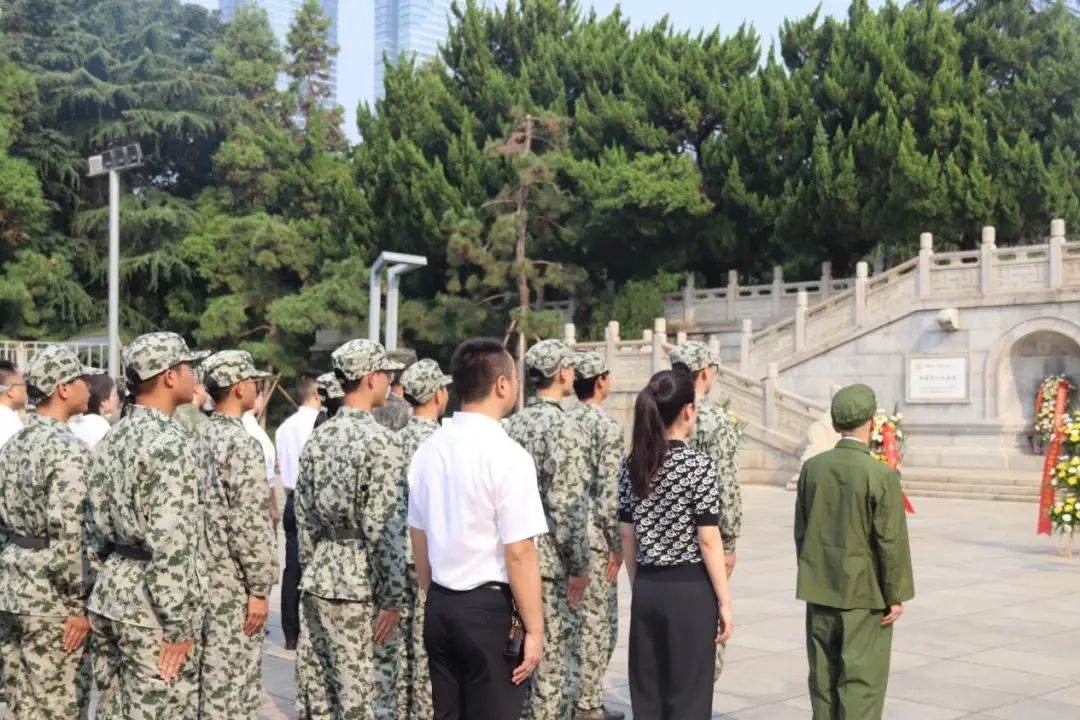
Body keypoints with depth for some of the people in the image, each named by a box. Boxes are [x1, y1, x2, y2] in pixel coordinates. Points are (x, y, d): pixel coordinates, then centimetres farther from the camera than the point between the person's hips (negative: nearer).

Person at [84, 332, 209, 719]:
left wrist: (110, 578, 20)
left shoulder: (110, 440, 10)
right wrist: (180, 624, -18)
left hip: (109, 596, 9)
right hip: (151, 604, -9)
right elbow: (172, 543, -22)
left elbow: (95, 529, 14)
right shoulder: (170, 443, -17)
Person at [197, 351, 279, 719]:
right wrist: (259, 588, -15)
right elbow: (249, 522, -21)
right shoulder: (242, 443, -16)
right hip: (232, 584, -8)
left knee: (203, 681, 15)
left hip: (198, 578, 8)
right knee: (230, 688, -1)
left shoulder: (197, 439, 8)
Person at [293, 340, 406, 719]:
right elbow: (384, 527, -17)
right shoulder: (377, 440, -14)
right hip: (357, 585, -8)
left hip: (316, 578, 8)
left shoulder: (317, 437, 8)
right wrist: (392, 598, -13)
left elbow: (303, 516, 13)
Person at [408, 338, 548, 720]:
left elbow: (419, 538, 12)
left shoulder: (429, 449, 5)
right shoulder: (507, 455, -15)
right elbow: (518, 553, -17)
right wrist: (534, 630, -10)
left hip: (439, 606, 7)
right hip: (490, 608, -7)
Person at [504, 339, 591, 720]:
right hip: (550, 563, -8)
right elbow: (567, 506, -20)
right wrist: (579, 566, -12)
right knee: (557, 662, 0)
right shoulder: (564, 427, -15)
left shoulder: (512, 425, 8)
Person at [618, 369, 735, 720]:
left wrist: (638, 587, 17)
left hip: (647, 588, 5)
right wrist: (724, 602, -7)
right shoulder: (699, 465, -12)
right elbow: (708, 540, -13)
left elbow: (627, 536, 8)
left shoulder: (633, 463, 4)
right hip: (690, 589, -5)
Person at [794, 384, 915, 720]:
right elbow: (891, 541, -13)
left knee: (824, 676, 14)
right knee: (862, 679, 3)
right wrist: (896, 595, -4)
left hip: (820, 591, 5)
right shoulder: (881, 475, -16)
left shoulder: (812, 467, -1)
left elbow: (801, 529, 6)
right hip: (864, 593, -5)